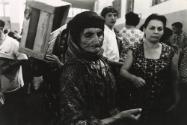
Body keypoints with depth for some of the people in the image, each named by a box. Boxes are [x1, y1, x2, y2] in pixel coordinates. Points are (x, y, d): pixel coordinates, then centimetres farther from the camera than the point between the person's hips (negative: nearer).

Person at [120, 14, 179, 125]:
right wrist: (133, 78, -20)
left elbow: (174, 78, 4)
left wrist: (174, 100, 12)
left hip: (161, 105, 0)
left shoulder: (170, 53, -6)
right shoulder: (134, 51, -7)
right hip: (138, 102, 0)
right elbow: (123, 70, 0)